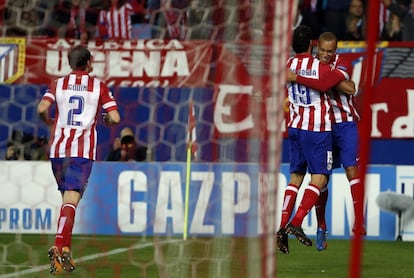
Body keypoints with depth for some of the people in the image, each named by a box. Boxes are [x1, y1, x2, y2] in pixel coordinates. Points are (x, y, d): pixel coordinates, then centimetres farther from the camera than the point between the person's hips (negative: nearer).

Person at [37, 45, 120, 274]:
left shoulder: (58, 84, 10)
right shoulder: (99, 86, 6)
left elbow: (42, 109, -6)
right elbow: (115, 118, -2)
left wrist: (49, 122, 15)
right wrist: (105, 121, 22)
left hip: (58, 148, 3)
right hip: (83, 150, -3)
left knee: (67, 196, 19)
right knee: (71, 199, -13)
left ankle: (65, 249, 17)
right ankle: (59, 245, -32)